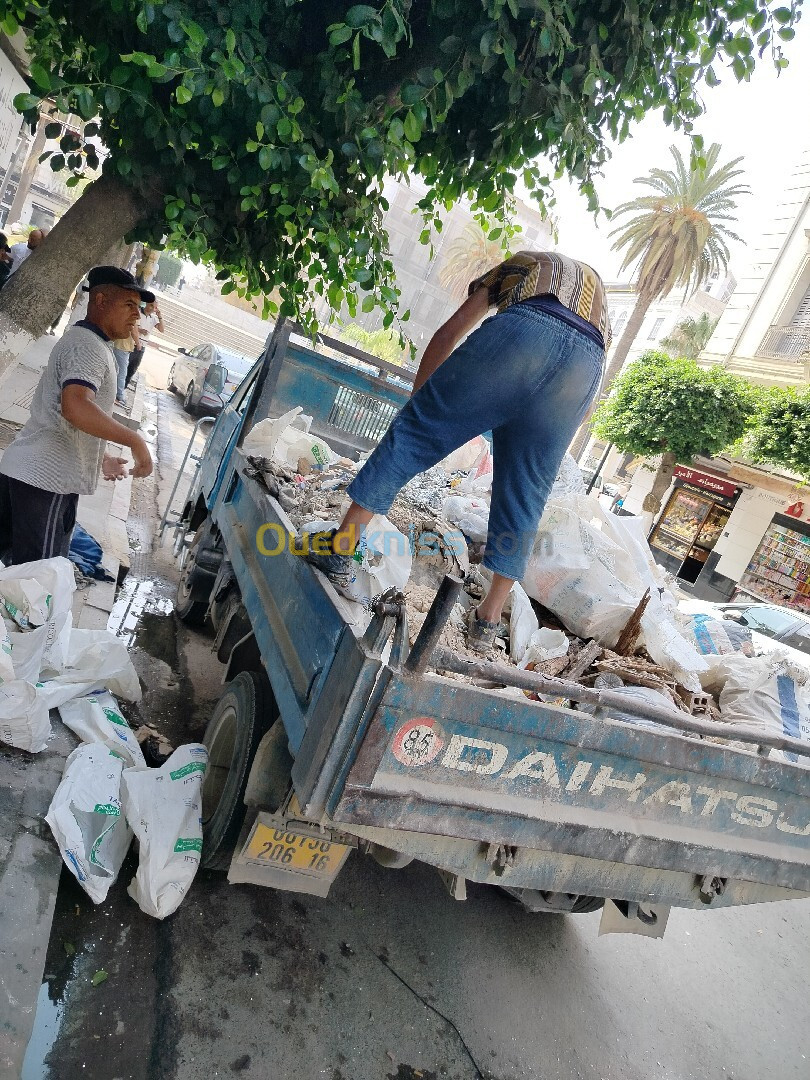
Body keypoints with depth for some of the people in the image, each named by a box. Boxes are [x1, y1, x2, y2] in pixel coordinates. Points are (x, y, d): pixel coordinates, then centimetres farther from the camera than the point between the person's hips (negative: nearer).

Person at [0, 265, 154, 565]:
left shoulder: (78, 339, 22)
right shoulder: (89, 346, -12)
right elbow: (76, 407, -31)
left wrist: (100, 459, 27)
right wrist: (135, 440, -24)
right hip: (48, 478, -10)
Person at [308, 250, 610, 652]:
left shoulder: (520, 262, 37)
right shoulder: (597, 284, 45)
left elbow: (449, 333, 27)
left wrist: (417, 402, 32)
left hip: (525, 330, -3)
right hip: (587, 366, 4)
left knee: (415, 430, 3)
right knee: (522, 497, 10)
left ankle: (339, 549, 3)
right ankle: (488, 619, 14)